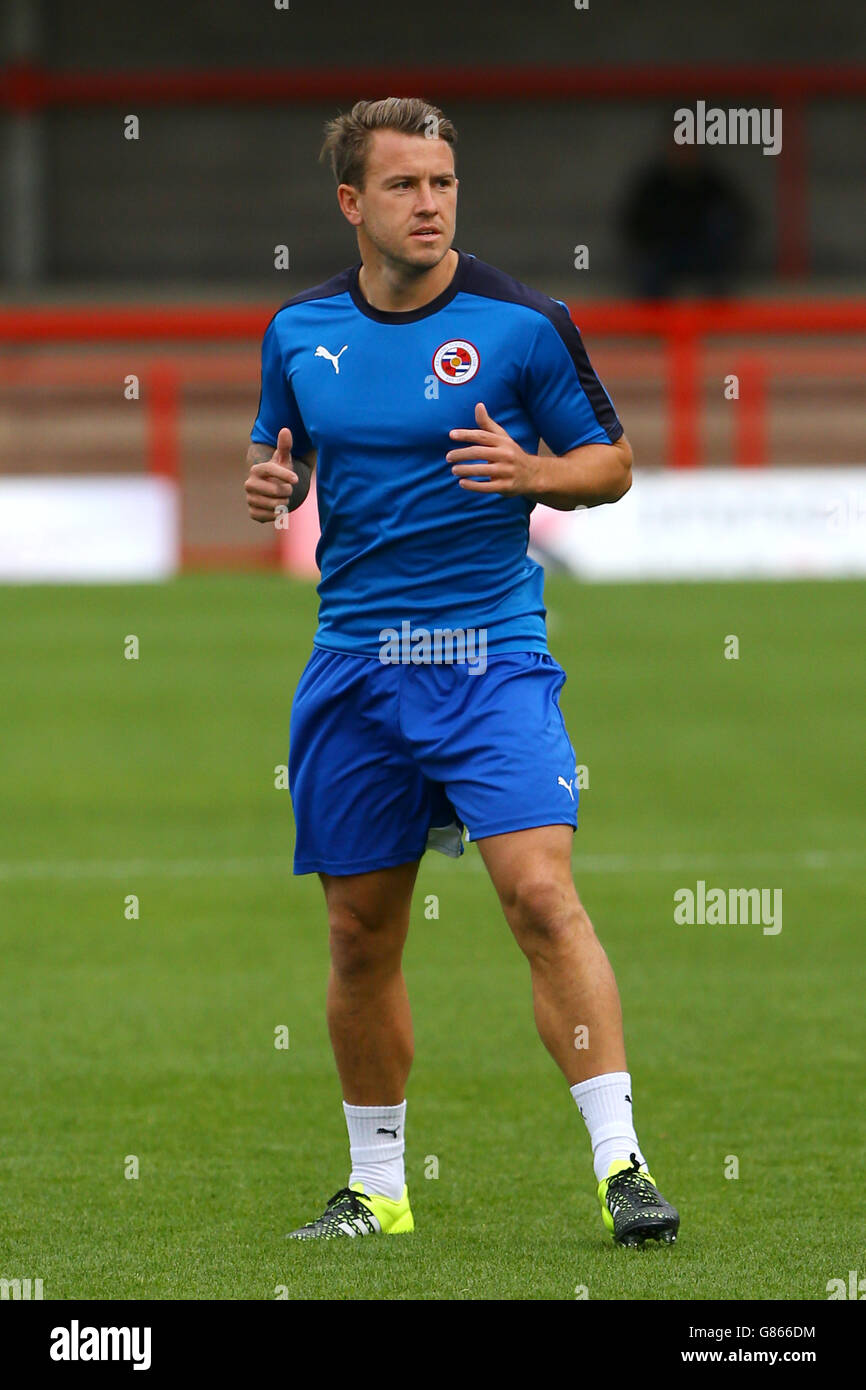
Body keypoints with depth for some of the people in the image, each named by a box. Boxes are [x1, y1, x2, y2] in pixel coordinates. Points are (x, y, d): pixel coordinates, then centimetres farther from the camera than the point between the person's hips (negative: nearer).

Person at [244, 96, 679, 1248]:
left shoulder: (522, 323, -5)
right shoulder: (298, 332, 6)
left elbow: (610, 462, 2)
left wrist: (531, 472, -18)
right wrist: (272, 482, -3)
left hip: (491, 655, -4)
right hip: (354, 665, 4)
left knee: (542, 892, -19)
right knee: (361, 934, 8)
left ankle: (621, 1164, -18)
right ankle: (377, 1187, 23)